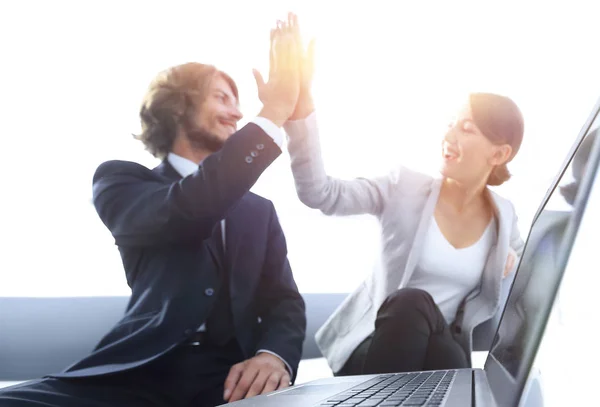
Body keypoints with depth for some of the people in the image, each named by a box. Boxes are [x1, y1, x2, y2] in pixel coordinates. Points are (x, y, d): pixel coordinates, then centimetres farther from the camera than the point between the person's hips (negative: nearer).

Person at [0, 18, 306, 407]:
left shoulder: (260, 210, 23)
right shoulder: (122, 179, 9)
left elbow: (285, 301, 10)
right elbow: (184, 211, -13)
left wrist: (275, 356, -14)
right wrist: (275, 112, -10)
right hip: (144, 375, -2)